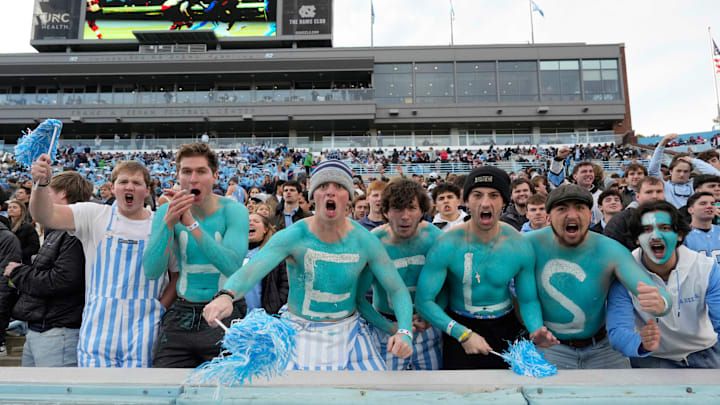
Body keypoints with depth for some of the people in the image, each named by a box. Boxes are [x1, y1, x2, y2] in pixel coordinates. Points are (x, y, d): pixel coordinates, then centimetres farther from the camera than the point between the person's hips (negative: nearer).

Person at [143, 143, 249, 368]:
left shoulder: (233, 210, -11)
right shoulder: (166, 213, -1)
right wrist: (168, 223, -24)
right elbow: (151, 272, -11)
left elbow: (232, 266, -25)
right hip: (182, 314, 3)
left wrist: (191, 224, -30)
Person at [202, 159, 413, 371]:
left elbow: (398, 289, -8)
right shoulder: (293, 237, -18)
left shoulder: (365, 241, -11)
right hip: (300, 336, -1)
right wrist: (227, 294, -55)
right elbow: (253, 268, -33)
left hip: (349, 333, 2)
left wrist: (404, 332, -26)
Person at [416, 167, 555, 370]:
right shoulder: (447, 245, -20)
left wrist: (536, 328, -23)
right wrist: (463, 334, -28)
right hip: (460, 327, -2)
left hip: (505, 325, 3)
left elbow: (528, 299, -2)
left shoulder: (519, 246, -12)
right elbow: (424, 301, -19)